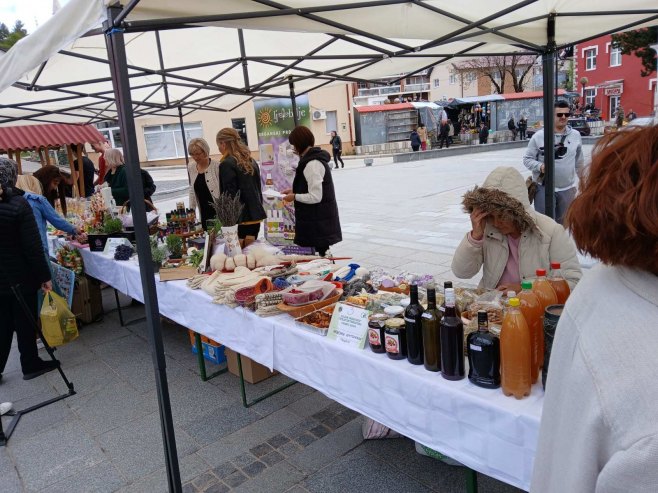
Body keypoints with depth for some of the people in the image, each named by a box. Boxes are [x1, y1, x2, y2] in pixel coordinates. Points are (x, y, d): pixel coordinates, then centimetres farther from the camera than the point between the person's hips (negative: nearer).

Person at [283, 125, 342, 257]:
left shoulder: (312, 164, -20)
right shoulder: (315, 158, 11)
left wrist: (295, 196, -10)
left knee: (320, 252, -1)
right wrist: (294, 191, 13)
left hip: (318, 221, -10)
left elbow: (315, 197, -22)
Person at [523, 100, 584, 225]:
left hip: (568, 189, 3)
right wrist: (540, 166, -23)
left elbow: (579, 161, 12)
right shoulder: (539, 136, -9)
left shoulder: (575, 135, 1)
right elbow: (527, 159, -5)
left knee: (562, 223, 18)